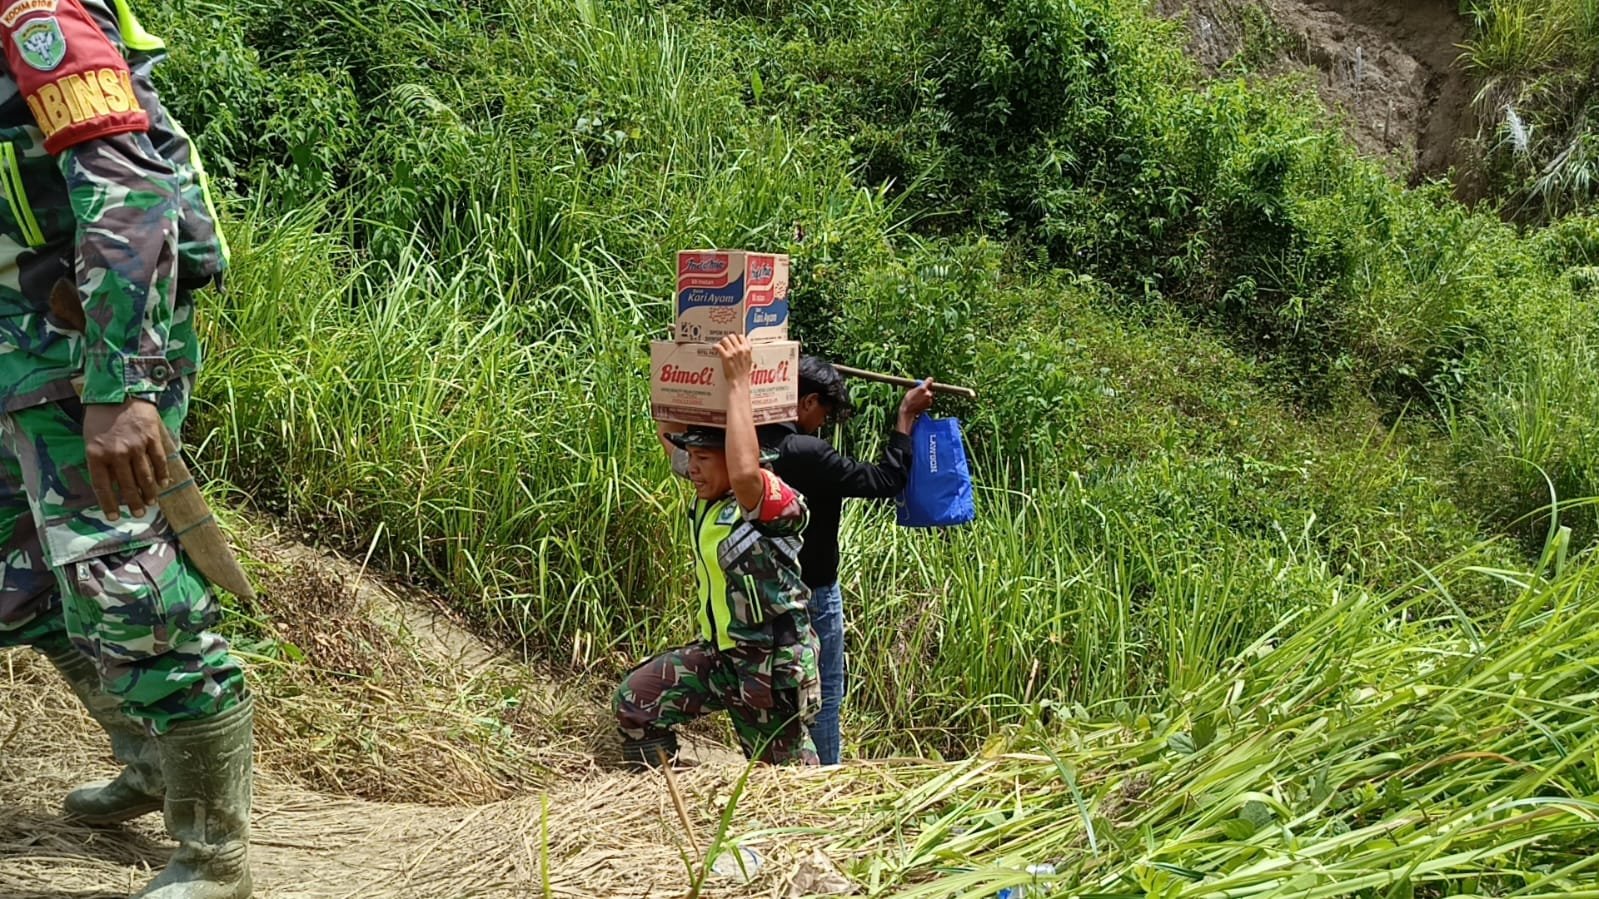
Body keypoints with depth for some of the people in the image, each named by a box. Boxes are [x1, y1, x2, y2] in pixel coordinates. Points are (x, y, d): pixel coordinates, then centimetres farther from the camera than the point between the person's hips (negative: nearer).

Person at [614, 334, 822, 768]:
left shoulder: (769, 501, -23)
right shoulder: (708, 491, 1)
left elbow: (744, 471, -48)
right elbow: (668, 430, 13)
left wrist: (738, 382, -41)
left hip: (770, 663, -8)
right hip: (718, 651, 8)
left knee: (789, 774, 8)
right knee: (635, 700, 4)